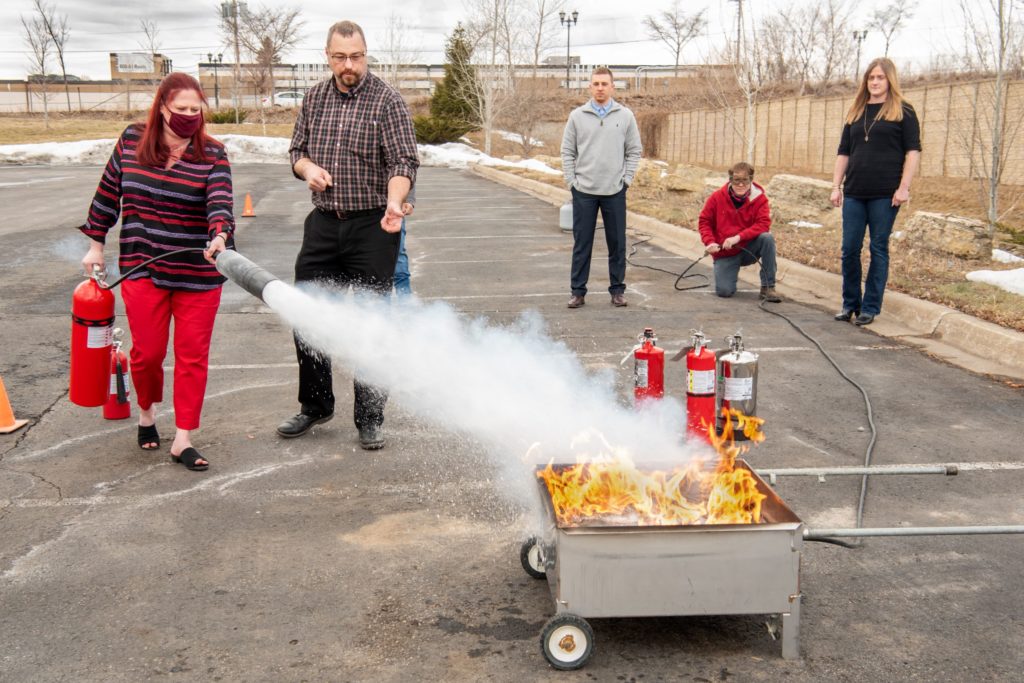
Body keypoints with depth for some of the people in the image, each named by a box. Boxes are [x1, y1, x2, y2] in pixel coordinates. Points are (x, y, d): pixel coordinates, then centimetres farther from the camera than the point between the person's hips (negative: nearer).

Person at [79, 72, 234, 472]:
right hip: (143, 270, 1)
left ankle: (183, 440, 12)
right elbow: (108, 193, 12)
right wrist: (96, 243, 14)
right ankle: (147, 413, 37)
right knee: (148, 351, 7)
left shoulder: (212, 154, -5)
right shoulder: (132, 141, 1)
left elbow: (220, 201, -20)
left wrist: (220, 236, -40)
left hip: (199, 274, -1)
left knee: (193, 355, 2)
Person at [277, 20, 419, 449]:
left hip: (372, 227, -5)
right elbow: (297, 150, 18)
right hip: (322, 224, 5)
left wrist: (394, 203, -34)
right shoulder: (315, 98, 10)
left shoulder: (386, 100, -6)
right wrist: (308, 167, -6)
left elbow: (404, 161, -15)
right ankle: (315, 406, 29)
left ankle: (369, 419, 14)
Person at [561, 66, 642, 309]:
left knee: (617, 244, 6)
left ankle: (617, 289, 17)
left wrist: (626, 179, -2)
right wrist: (571, 181, -2)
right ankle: (578, 291, 11)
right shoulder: (577, 116, 2)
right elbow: (567, 152, 5)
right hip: (583, 191, 0)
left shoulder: (625, 116, 3)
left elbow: (634, 151, 6)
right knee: (582, 244, 4)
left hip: (615, 191, 0)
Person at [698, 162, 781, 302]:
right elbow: (704, 221, -1)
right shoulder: (717, 196, -8)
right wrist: (710, 242, -18)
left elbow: (763, 224, -19)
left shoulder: (759, 197, -10)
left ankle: (768, 287, -20)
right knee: (724, 291, -19)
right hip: (724, 253, 0)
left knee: (767, 238, -31)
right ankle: (731, 273, 21)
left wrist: (738, 237, -29)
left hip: (749, 249, 0)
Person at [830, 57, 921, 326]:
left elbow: (913, 151, -2)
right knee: (850, 249, 3)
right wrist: (836, 186, 7)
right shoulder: (856, 112, 15)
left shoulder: (903, 111, 3)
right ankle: (850, 303, 16)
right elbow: (843, 152, 15)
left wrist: (904, 187, -10)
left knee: (879, 249, 2)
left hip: (885, 193, -4)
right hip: (854, 193, 4)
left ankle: (870, 307, 9)